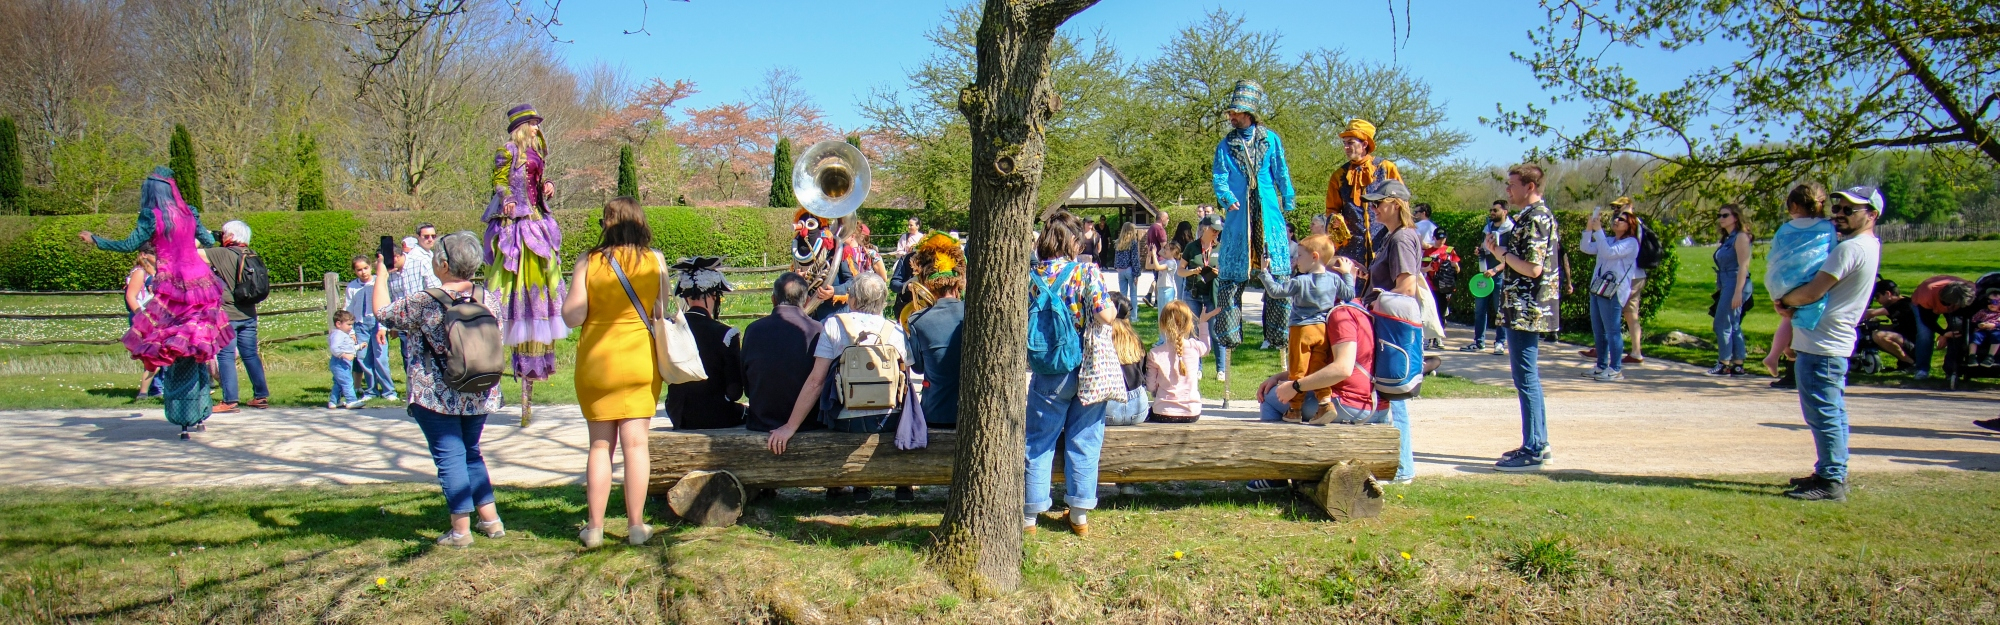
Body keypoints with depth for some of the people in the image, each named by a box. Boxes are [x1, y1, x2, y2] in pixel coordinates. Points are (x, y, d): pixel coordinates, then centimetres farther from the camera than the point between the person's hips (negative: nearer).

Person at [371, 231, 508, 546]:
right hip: (480, 395, 5)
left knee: (449, 456, 2)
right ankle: (491, 520, 21)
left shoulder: (423, 303, -15)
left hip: (436, 396, -5)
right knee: (471, 453, 20)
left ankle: (461, 530, 5)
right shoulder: (488, 299, -3)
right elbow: (497, 340, 8)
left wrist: (381, 275, 14)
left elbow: (383, 313, 0)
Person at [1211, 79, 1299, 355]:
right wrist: (1227, 197, -19)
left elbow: (1282, 175, 11)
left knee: (1278, 275, -3)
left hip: (1269, 218, 0)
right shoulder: (1226, 145, 8)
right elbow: (1220, 179, 0)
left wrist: (1288, 204, 8)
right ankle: (1225, 336, 5)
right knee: (1230, 277, 0)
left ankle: (1278, 334, 4)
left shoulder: (1271, 140, 8)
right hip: (1237, 217, 0)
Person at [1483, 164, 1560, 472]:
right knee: (1528, 377, 15)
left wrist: (1502, 253, -10)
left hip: (1526, 311, -11)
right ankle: (1538, 444, 22)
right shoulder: (1535, 216, 17)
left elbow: (1533, 268, -23)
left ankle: (1532, 452, -6)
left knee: (1526, 378, -8)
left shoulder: (1535, 218, -16)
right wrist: (1500, 252, 7)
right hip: (1526, 310, 11)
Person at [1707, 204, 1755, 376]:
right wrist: (1720, 289, 18)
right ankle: (1737, 365, 11)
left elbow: (1743, 266, -17)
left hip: (1735, 285, -10)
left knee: (1722, 325, -7)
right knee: (1733, 326, 9)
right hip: (1727, 286, 10)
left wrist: (1737, 292, -22)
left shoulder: (1741, 237, -10)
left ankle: (1724, 364, -2)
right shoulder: (1728, 239, 18)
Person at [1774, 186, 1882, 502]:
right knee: (1833, 413, 17)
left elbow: (1812, 292, -22)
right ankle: (1833, 472, 25)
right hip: (1835, 342, 11)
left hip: (1821, 345, -11)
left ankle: (1831, 481, -6)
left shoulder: (1851, 248, -19)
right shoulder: (1869, 245, 15)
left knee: (1824, 414, -8)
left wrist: (1784, 300, -3)